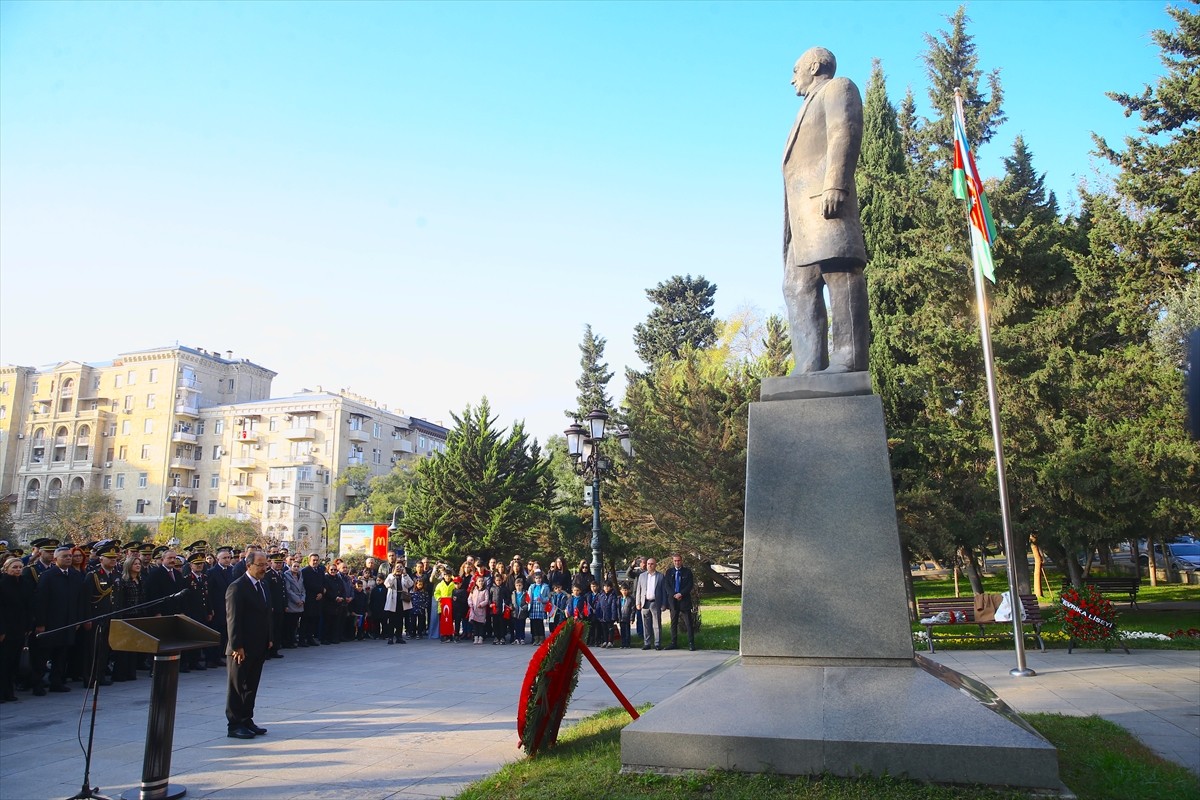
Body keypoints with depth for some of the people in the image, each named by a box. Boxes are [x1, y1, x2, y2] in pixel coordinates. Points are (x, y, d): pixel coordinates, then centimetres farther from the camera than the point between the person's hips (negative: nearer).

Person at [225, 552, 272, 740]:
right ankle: (235, 725, 10)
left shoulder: (263, 586, 13)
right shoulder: (237, 587, -14)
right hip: (242, 649, -8)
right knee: (237, 687, 3)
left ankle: (246, 720, 22)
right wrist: (237, 646, -19)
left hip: (259, 647, 8)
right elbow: (233, 619, -17)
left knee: (251, 687, 14)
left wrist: (268, 639, 13)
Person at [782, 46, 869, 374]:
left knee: (839, 270, -19)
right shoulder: (812, 107, 38)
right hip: (803, 210, 10)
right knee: (799, 286, -1)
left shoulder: (838, 88, 13)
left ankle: (849, 358, -27)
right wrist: (791, 222, 16)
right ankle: (810, 367, -8)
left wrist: (835, 185, -22)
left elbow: (845, 132, -6)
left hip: (824, 195, -10)